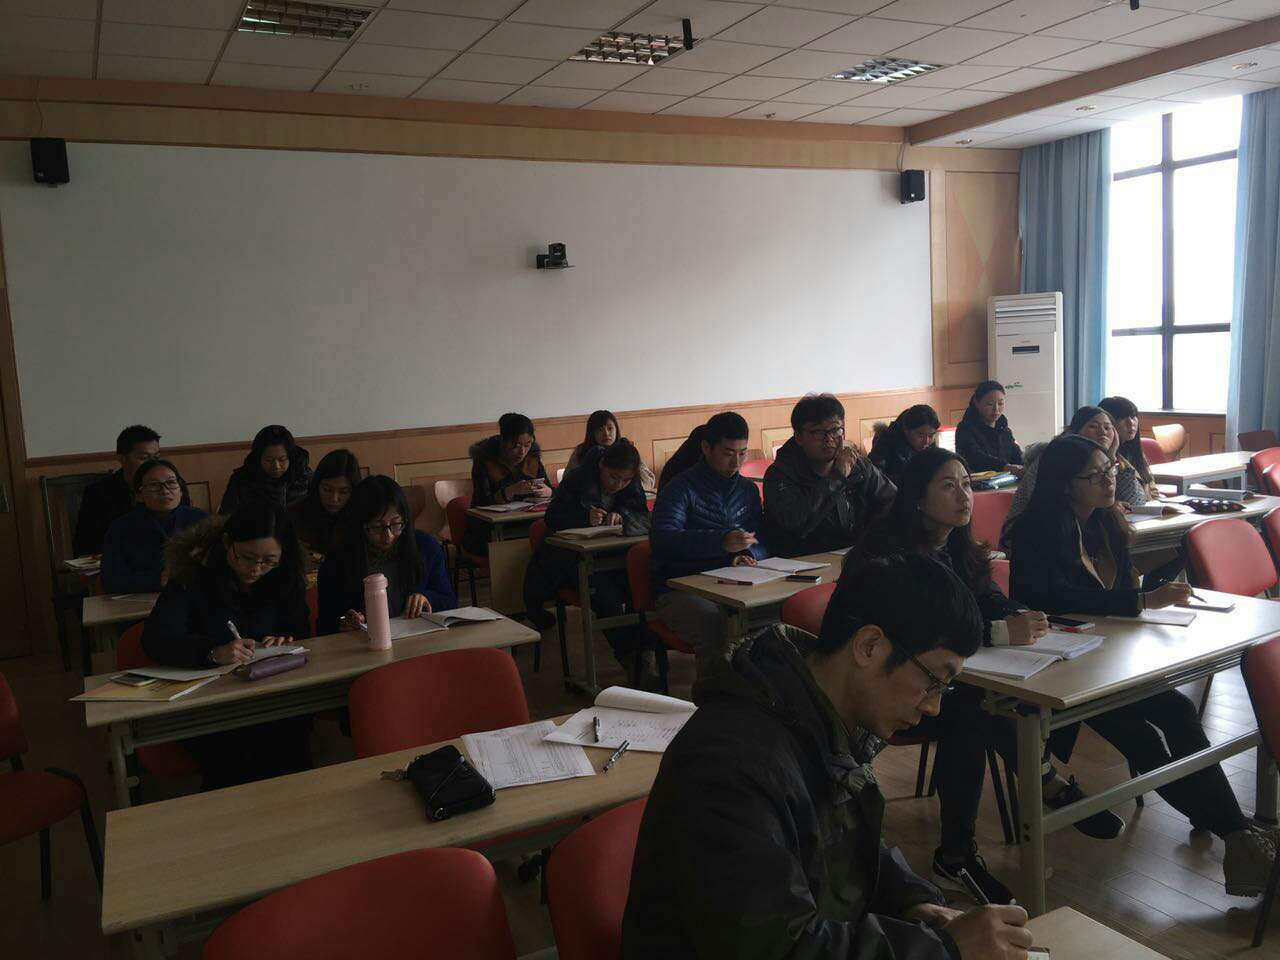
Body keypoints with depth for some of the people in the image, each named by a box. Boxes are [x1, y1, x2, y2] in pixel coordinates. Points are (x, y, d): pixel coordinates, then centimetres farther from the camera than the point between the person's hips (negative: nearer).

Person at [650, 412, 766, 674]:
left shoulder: (748, 489, 17)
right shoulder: (681, 488, -2)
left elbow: (761, 541, 16)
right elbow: (662, 539, -18)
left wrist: (749, 556, -10)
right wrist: (721, 542, -31)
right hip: (680, 590, -5)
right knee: (716, 627, -35)